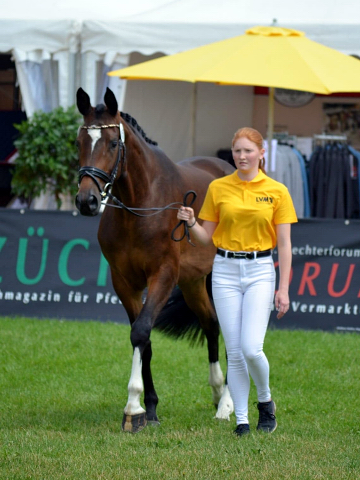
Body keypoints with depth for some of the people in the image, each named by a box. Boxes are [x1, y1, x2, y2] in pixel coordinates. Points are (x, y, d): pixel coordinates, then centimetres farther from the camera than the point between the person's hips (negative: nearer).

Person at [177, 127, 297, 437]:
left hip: (260, 271, -2)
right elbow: (207, 237, 10)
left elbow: (284, 244, 1)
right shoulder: (217, 188, 5)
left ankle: (265, 400, 13)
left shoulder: (277, 191, 1)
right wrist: (191, 223, -12)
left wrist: (284, 289, -4)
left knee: (251, 348, -14)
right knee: (234, 352, 0)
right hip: (225, 270, 2)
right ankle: (241, 420, 8)